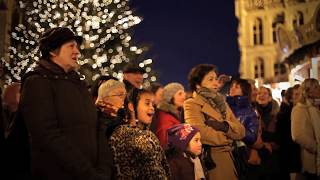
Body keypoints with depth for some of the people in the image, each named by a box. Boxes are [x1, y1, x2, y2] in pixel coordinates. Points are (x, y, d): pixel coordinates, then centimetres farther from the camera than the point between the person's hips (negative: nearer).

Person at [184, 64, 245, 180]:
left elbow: (241, 131, 4)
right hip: (211, 159, -7)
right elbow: (201, 133, -25)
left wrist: (225, 126, -17)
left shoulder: (221, 102, 15)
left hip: (227, 158, 7)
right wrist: (227, 137, -7)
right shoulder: (191, 104, -8)